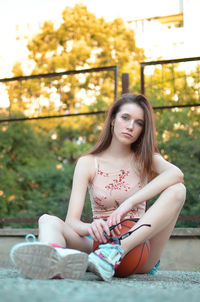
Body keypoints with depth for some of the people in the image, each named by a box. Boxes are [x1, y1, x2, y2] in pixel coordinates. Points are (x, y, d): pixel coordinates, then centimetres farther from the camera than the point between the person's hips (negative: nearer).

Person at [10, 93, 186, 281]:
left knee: (177, 190, -21)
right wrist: (91, 228, -31)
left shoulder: (146, 159, 9)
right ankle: (52, 259, -60)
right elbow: (72, 221, -6)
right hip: (99, 243, 0)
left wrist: (130, 203, -29)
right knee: (48, 220, -23)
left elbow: (176, 173, -16)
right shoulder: (88, 163, 5)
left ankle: (115, 253, -39)